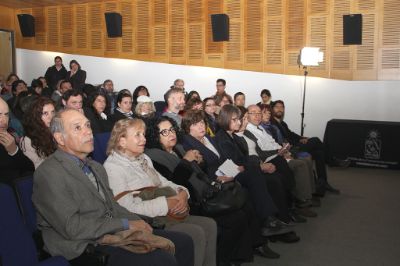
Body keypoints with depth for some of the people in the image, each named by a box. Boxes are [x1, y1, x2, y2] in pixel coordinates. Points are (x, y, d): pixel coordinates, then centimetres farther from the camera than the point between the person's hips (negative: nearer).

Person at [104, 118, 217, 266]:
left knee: (209, 225, 0)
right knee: (196, 234, -19)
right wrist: (166, 204, -20)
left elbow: (164, 183, 20)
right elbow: (129, 208, -23)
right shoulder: (113, 166, -14)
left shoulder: (143, 158, 14)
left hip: (164, 215, 9)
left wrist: (181, 193, -2)